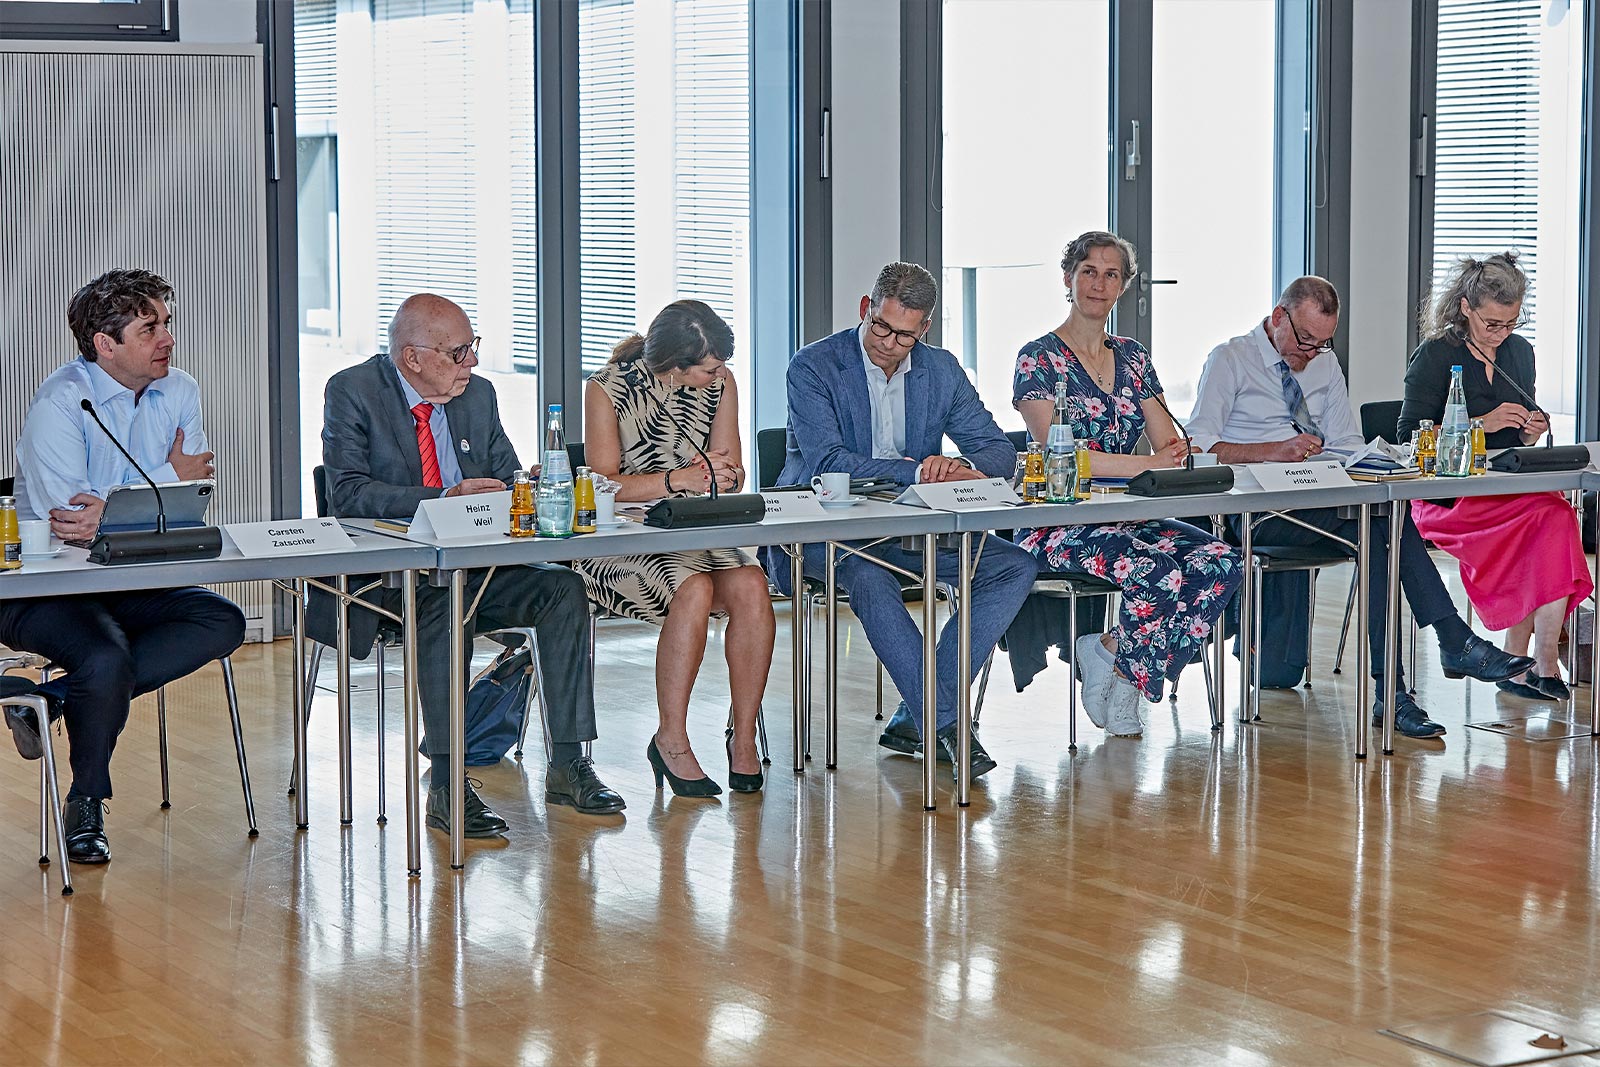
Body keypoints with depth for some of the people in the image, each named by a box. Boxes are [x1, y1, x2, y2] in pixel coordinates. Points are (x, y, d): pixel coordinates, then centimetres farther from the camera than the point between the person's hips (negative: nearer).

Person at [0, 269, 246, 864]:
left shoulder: (179, 393, 2)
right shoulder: (61, 403, -15)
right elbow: (66, 514, -23)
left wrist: (108, 511, -26)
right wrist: (167, 480, -16)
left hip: (128, 584, 6)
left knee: (224, 623, -17)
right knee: (106, 658, -33)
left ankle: (56, 698, -16)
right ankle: (86, 805, -7)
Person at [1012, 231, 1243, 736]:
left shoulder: (1133, 358, 16)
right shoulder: (1038, 359, -3)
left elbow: (1171, 444, 10)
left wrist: (1175, 451, -17)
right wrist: (1148, 464, -22)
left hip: (1126, 517, 6)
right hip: (1058, 522, -6)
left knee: (1220, 562, -21)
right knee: (1158, 571, -33)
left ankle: (1111, 651, -8)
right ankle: (1123, 677, -8)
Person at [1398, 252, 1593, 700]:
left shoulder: (1519, 351, 17)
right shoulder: (1435, 356, -1)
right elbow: (1412, 436, -8)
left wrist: (1530, 431, 2)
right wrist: (1484, 423, -15)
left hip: (1509, 487, 5)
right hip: (1447, 495, -5)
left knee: (1556, 516, -30)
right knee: (1551, 515, -30)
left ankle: (1520, 662, -29)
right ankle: (1542, 662, -22)